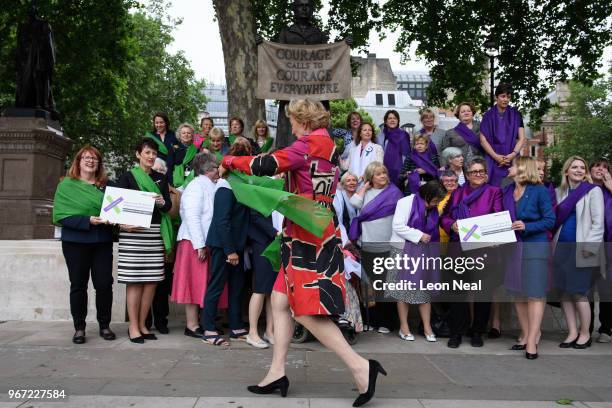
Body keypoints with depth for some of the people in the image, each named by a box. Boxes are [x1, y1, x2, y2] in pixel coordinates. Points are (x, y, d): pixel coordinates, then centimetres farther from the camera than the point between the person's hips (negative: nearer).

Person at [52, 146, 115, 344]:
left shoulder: (105, 186, 10)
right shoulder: (66, 185, 1)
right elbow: (61, 215, -8)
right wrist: (87, 221, -20)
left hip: (102, 242, 2)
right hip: (75, 242, -2)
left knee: (104, 284, 0)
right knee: (78, 285, 6)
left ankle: (104, 325, 14)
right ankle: (79, 328, 17)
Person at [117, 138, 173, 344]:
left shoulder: (160, 178, 17)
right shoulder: (127, 177, 6)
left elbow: (169, 205, 11)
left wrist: (162, 202, -11)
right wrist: (123, 224, -18)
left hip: (155, 232, 4)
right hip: (133, 231, -4)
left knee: (152, 280, 3)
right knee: (134, 280, -4)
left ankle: (142, 324, 14)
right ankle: (133, 326, 5)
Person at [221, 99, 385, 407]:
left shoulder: (312, 142, -10)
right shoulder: (326, 145, 19)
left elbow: (268, 165, -13)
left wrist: (231, 160, 0)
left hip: (310, 236, -10)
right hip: (307, 236, 10)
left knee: (306, 310, -10)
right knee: (280, 301, 11)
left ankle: (360, 367, -6)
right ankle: (277, 373, 16)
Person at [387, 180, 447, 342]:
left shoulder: (433, 208, 8)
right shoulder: (406, 202, -12)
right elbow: (398, 226, -18)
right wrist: (419, 236, -18)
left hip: (425, 253, 6)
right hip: (405, 250, -6)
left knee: (425, 290, 8)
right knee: (404, 289, 2)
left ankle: (427, 327, 16)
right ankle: (404, 327, 12)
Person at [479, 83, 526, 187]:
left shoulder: (515, 114, 6)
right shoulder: (488, 115, 4)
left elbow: (522, 138, 3)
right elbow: (483, 140, -1)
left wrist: (513, 154, -12)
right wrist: (496, 156, -12)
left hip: (512, 159, 1)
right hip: (493, 160, 0)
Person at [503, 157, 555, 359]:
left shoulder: (539, 191, -7)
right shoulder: (507, 191, 9)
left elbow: (550, 220, -8)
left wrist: (526, 226, -20)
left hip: (535, 247, -6)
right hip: (512, 247, 6)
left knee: (535, 294, -4)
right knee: (518, 293, 10)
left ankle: (532, 340, -2)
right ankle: (525, 334, 21)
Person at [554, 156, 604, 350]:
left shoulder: (593, 191, -2)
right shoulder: (560, 192, 13)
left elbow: (598, 223, -8)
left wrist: (590, 247, -15)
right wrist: (553, 243, 6)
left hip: (581, 249, -5)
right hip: (562, 247, 5)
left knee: (578, 292, -3)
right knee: (564, 291, 6)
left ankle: (585, 333, 14)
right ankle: (572, 333, 16)